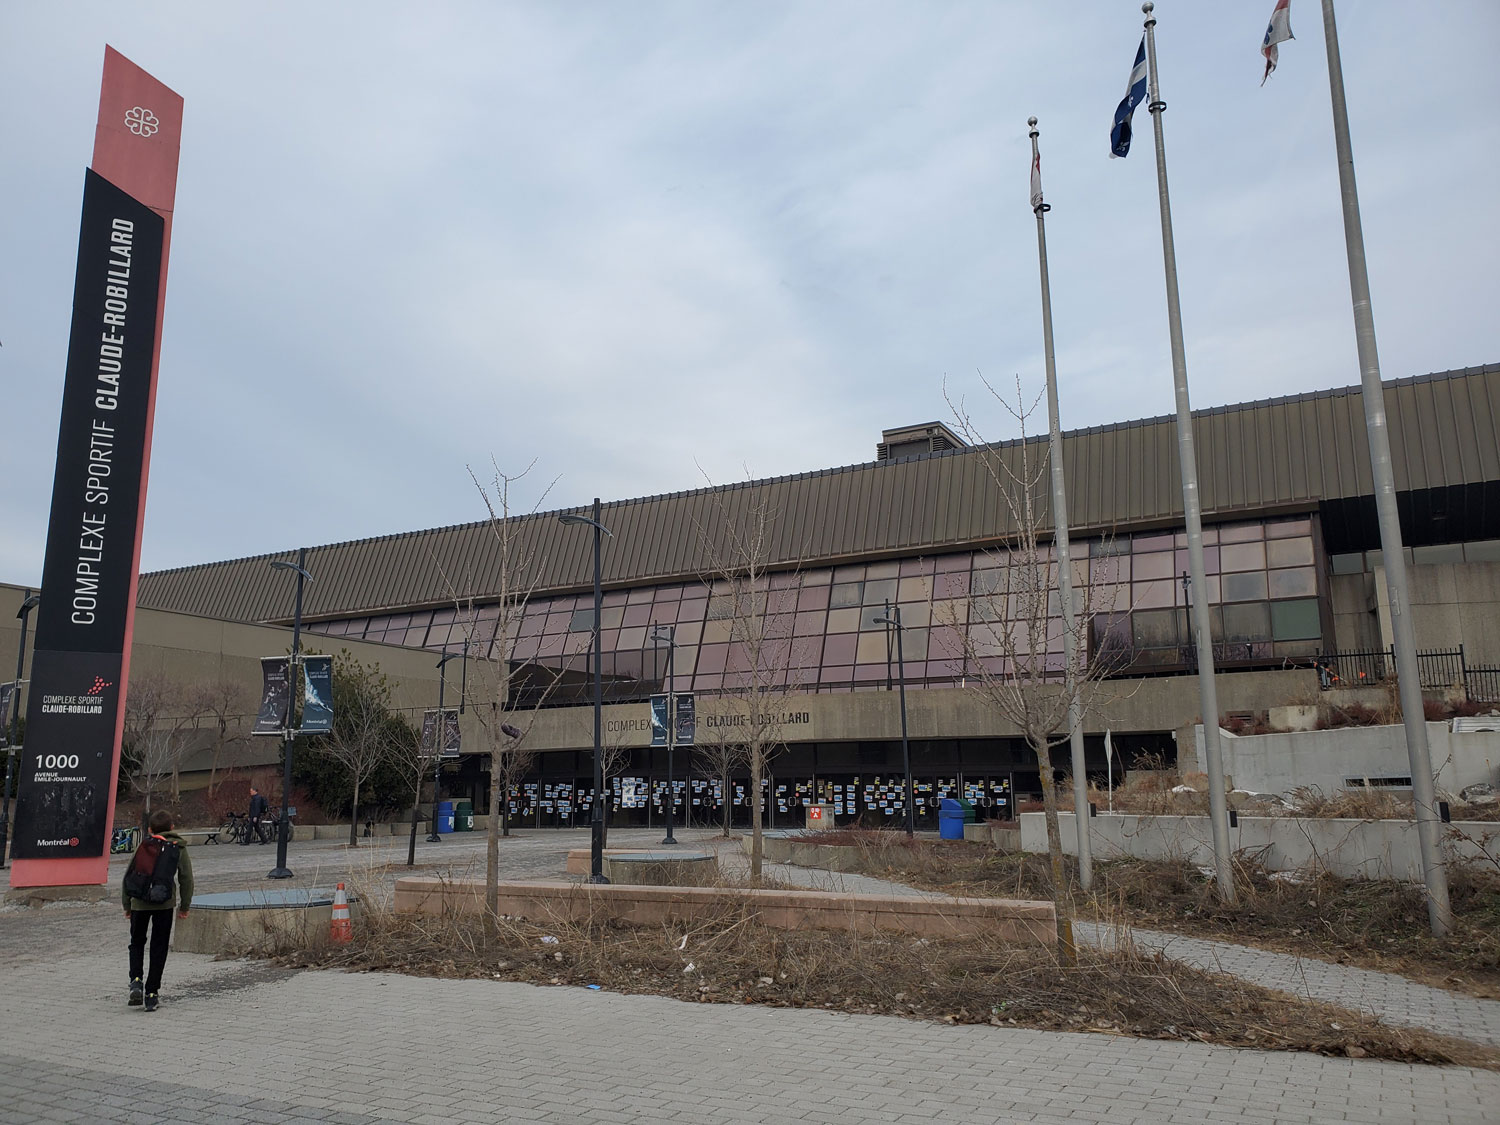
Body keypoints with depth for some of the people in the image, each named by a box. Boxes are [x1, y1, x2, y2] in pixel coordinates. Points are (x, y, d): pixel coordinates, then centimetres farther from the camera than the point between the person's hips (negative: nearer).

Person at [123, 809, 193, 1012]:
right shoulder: (179, 848, 4)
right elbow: (186, 877, 3)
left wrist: (127, 904, 13)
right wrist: (184, 906, 12)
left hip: (139, 902, 0)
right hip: (165, 903, 0)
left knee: (137, 943, 19)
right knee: (159, 947, 8)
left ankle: (136, 980, -2)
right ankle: (151, 993, 7)